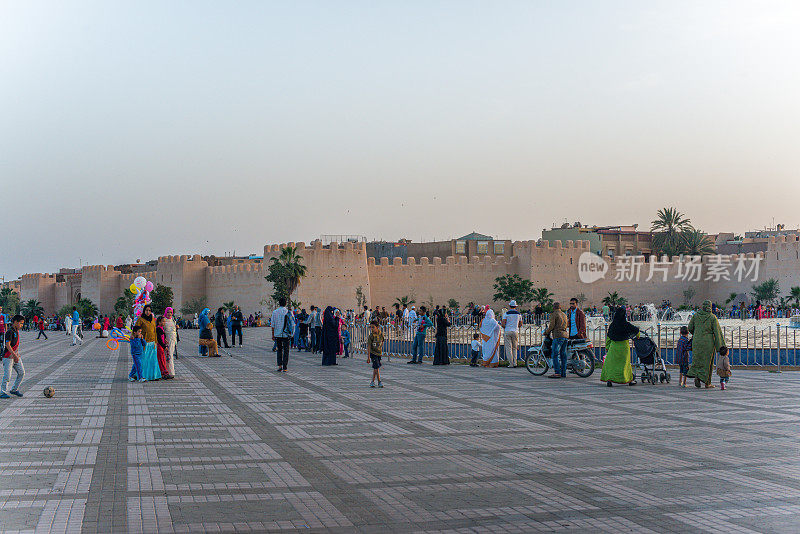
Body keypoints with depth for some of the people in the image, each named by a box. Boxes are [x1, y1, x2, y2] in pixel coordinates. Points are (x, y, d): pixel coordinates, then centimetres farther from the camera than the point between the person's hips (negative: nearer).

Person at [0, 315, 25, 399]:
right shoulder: (9, 332, -16)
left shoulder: (16, 330, 11)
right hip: (8, 356, -8)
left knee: (21, 372, 6)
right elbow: (7, 345, -23)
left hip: (16, 355, 8)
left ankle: (14, 389, 18)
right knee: (7, 375, -7)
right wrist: (14, 355, -29)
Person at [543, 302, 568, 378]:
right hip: (565, 335, 8)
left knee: (555, 355, -9)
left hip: (557, 336, -8)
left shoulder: (553, 314, -4)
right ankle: (563, 373, 6)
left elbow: (551, 326, -9)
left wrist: (546, 332, 6)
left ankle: (557, 373, -15)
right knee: (563, 355, 7)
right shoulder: (564, 315, 20)